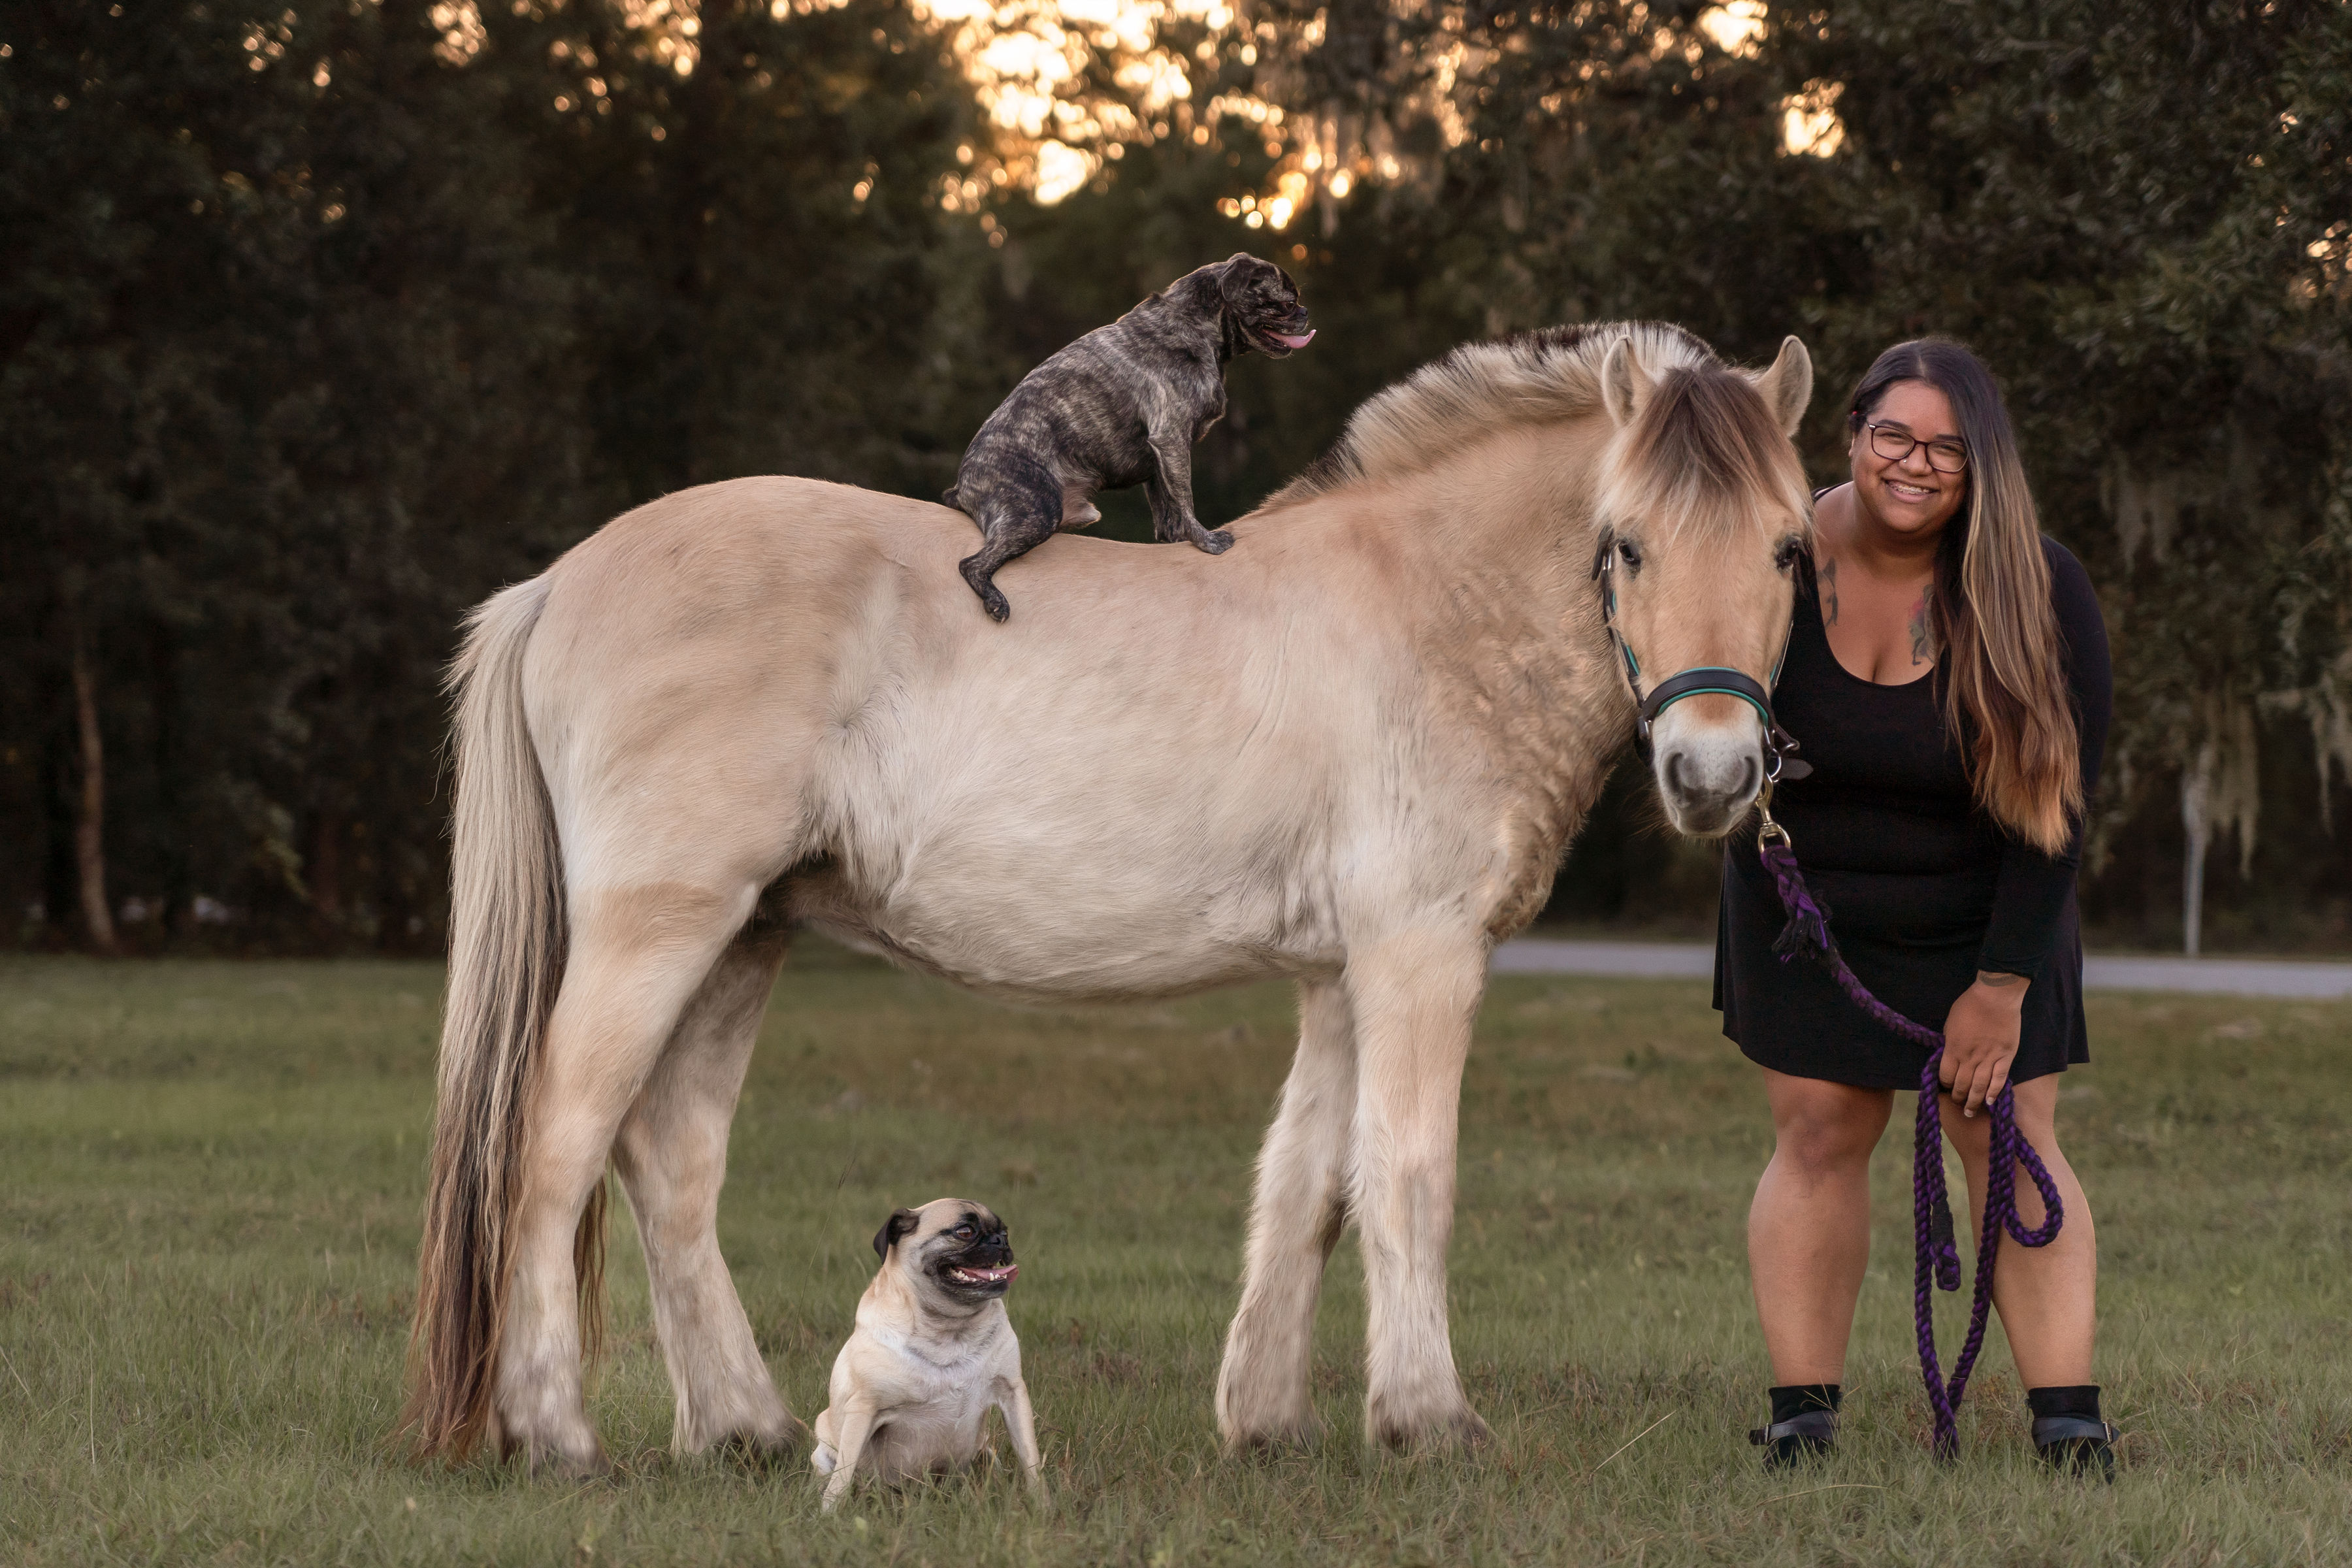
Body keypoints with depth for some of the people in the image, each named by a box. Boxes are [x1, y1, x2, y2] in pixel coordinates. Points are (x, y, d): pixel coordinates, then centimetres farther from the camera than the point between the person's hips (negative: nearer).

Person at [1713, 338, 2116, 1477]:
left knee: (2009, 1139, -4)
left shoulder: (2040, 592, -19)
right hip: (1811, 905, 1)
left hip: (1985, 919, -1)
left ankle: (2067, 1418, -4)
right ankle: (1802, 1413, 3)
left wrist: (2001, 984, -15)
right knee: (1819, 1134, -2)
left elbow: (2056, 802, -15)